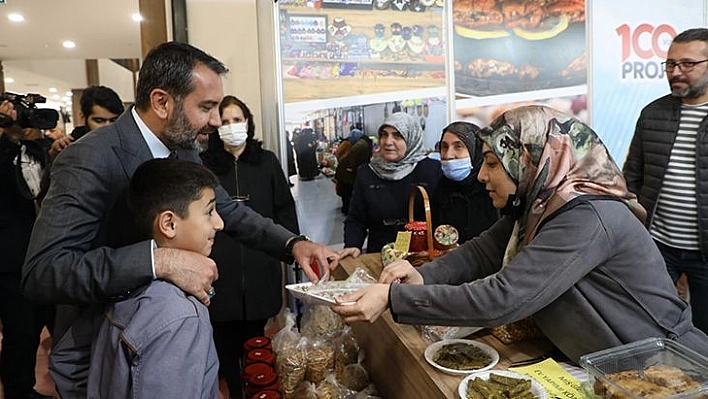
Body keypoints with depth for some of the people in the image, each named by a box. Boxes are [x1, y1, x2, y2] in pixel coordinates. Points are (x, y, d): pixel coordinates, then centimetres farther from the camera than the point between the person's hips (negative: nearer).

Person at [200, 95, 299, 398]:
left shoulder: (267, 161, 8)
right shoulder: (204, 164, 4)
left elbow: (285, 208, 9)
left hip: (260, 265, 1)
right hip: (220, 267, 0)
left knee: (255, 338, 9)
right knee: (225, 339, 7)